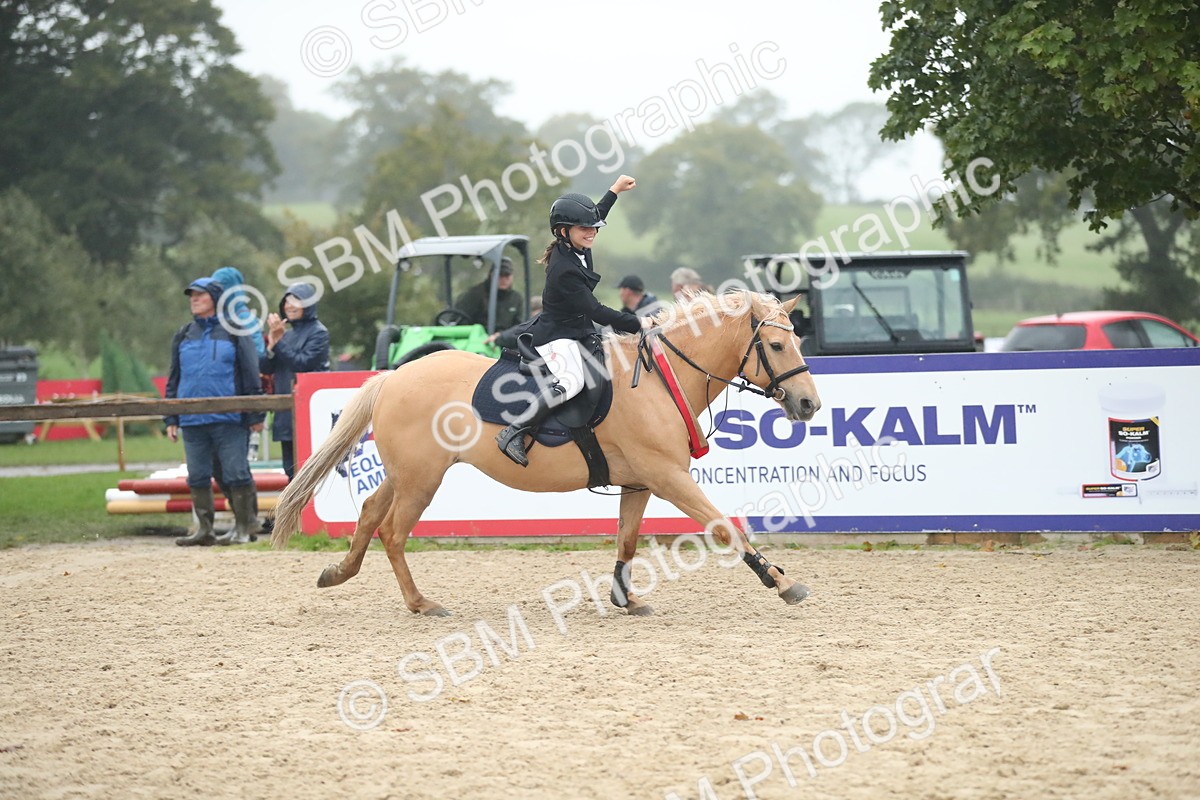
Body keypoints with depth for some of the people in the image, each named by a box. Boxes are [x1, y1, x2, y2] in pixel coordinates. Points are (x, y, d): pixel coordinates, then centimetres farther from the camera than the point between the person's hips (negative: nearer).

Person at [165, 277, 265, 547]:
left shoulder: (234, 332, 1)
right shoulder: (183, 336, 14)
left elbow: (251, 375, 0)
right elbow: (173, 380, 18)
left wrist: (255, 415, -5)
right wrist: (171, 419, 11)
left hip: (229, 418, -5)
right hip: (192, 420, 5)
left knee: (236, 474, -3)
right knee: (197, 478, 7)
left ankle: (244, 529, 4)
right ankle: (204, 529, 15)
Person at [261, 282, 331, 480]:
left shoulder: (318, 332, -3)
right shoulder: (288, 334, 17)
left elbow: (303, 363, -14)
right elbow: (265, 368, 10)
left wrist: (279, 341, -12)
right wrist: (271, 346, -8)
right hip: (286, 415, 8)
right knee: (292, 470, 9)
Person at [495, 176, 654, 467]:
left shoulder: (577, 249, 1)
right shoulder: (564, 270, -26)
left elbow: (594, 215, 25)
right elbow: (595, 311, -25)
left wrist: (614, 191, 31)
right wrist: (637, 323, -20)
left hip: (578, 331, 11)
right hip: (556, 337, -11)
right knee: (571, 381, -35)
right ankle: (513, 434, -32)